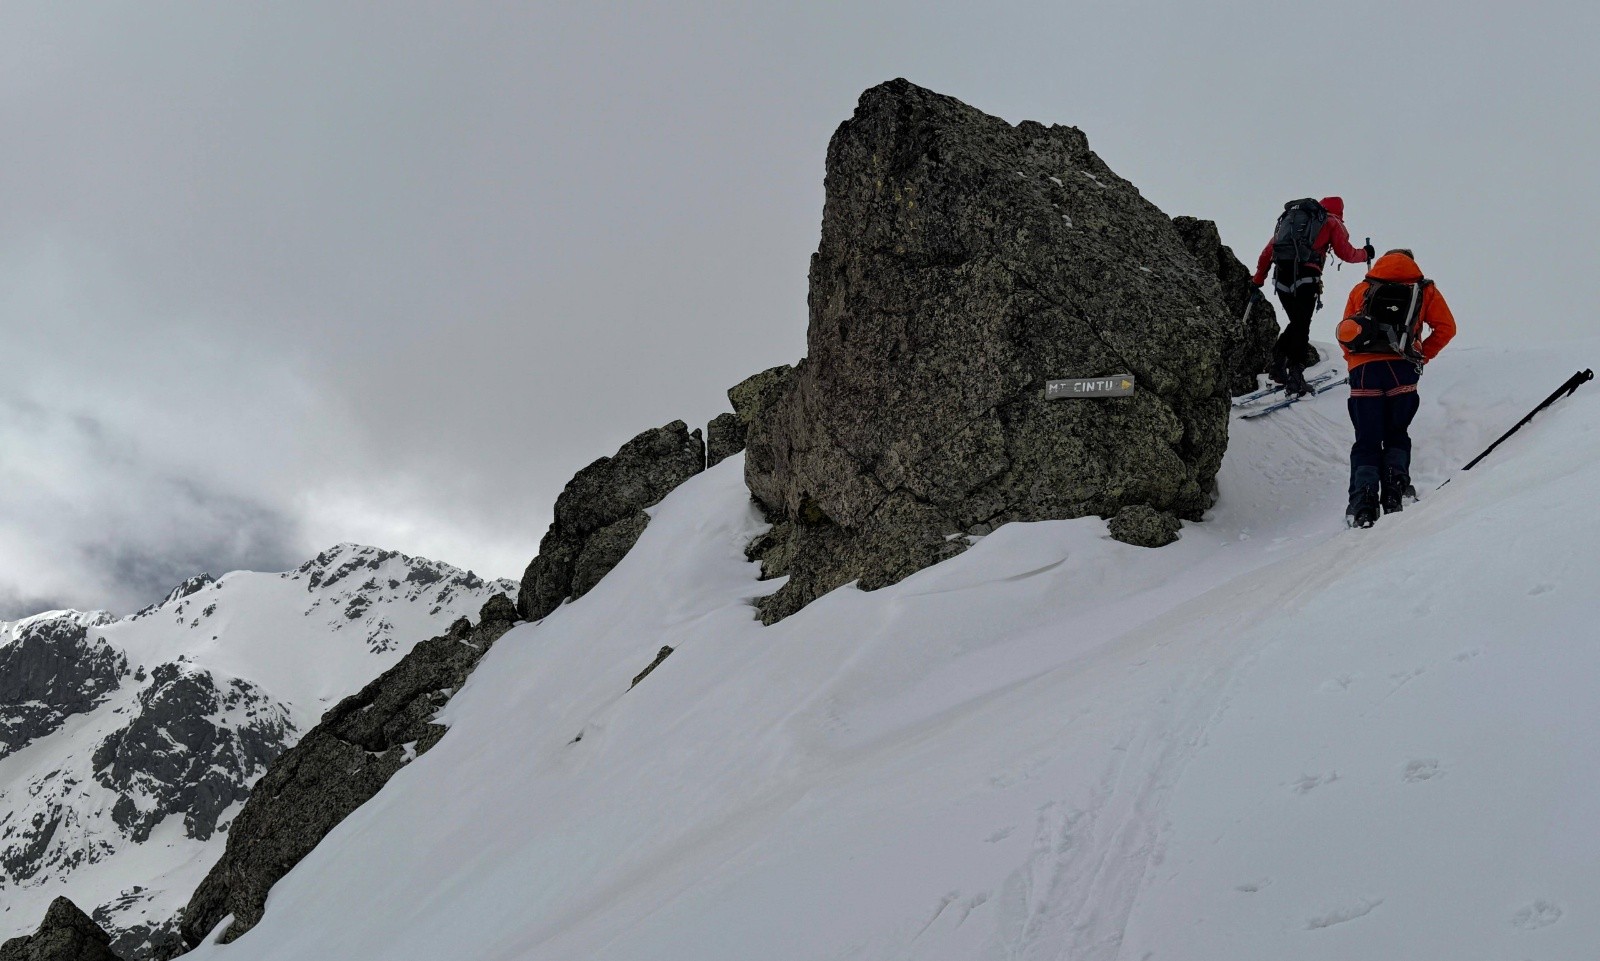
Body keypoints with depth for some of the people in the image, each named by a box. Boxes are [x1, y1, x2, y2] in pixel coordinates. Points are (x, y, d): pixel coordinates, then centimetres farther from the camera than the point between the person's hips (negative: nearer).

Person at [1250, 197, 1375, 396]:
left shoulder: (1290, 216, 27)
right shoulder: (1332, 222, 14)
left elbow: (1268, 250, 26)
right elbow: (1346, 254, 13)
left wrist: (1258, 278, 30)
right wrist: (1365, 254, 32)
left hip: (1280, 276, 5)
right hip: (1305, 276, -5)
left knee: (1296, 323, 20)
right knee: (1302, 327, -3)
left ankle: (1277, 363, 9)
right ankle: (1295, 377, -10)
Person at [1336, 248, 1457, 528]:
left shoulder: (1361, 289, 19)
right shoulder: (1424, 289, 17)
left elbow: (1345, 336, 14)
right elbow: (1446, 327, 8)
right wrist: (1422, 356, 15)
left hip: (1363, 370, 1)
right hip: (1402, 370, 0)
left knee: (1366, 442, 4)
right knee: (1396, 435, 16)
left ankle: (1363, 502, -13)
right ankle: (1395, 492, -3)